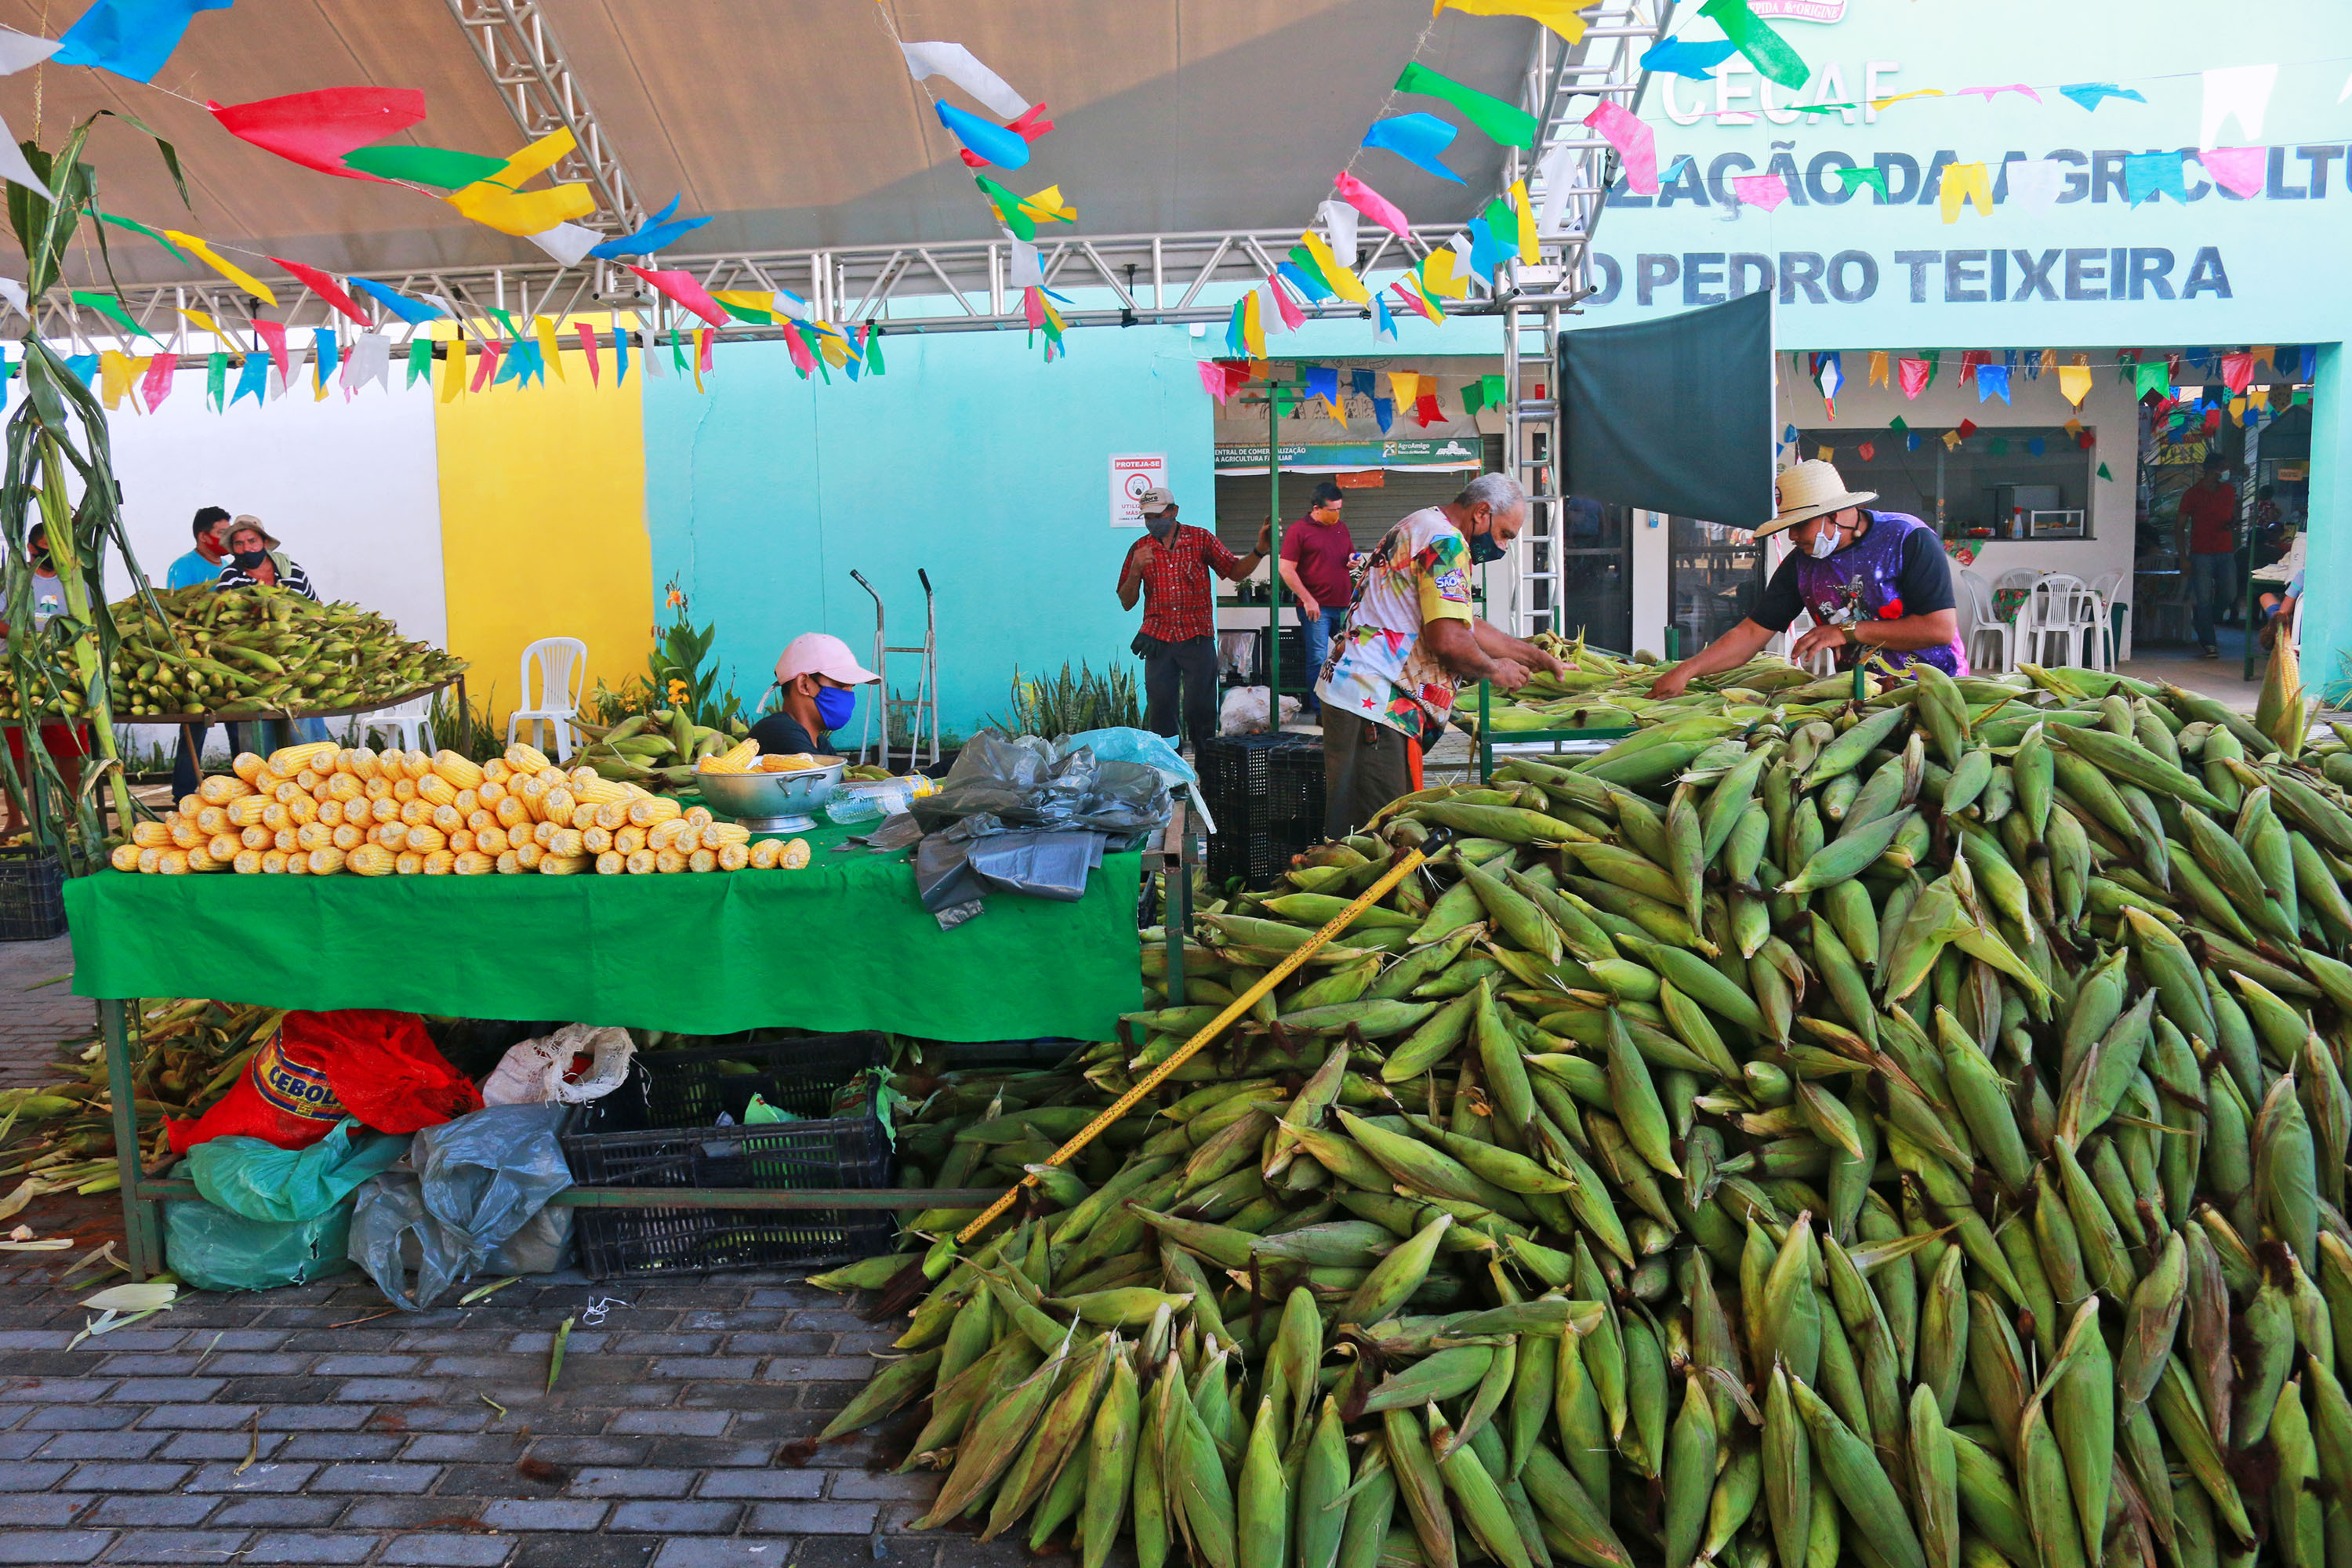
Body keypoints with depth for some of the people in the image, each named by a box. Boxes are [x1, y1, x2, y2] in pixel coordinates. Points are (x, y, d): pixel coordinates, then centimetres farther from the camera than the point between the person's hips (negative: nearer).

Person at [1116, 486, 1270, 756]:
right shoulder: (1139, 549, 6)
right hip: (1159, 640, 2)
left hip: (1197, 639, -2)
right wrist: (1135, 570, -12)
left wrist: (1259, 551, -14)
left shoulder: (1201, 539, 3)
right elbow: (1127, 603, 5)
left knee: (1199, 710, -3)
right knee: (1159, 709, 2)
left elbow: (1236, 572, 4)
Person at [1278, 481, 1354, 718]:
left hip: (1344, 606, 6)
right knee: (1318, 659, -5)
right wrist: (1307, 600, -13)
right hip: (1316, 608, -6)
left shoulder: (1341, 527, 17)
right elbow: (1286, 569, -8)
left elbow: (1352, 554, 31)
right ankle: (1320, 710, 3)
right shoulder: (1298, 530, -4)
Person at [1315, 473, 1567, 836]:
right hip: (1374, 699, -11)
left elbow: (1465, 626, 29)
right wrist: (1494, 670, -1)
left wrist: (1538, 657, 28)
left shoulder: (1421, 527, 23)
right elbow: (1448, 640, -21)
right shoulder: (1446, 542, -11)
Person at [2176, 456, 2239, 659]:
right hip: (2201, 554, -4)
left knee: (2229, 594, -1)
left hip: (2225, 553, 4)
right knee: (2203, 599, -5)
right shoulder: (2192, 494, -2)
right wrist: (2183, 557, -8)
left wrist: (2233, 523, -2)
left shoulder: (2229, 491, 11)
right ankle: (2208, 643, 1)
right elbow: (2181, 526, 0)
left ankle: (2203, 623, 26)